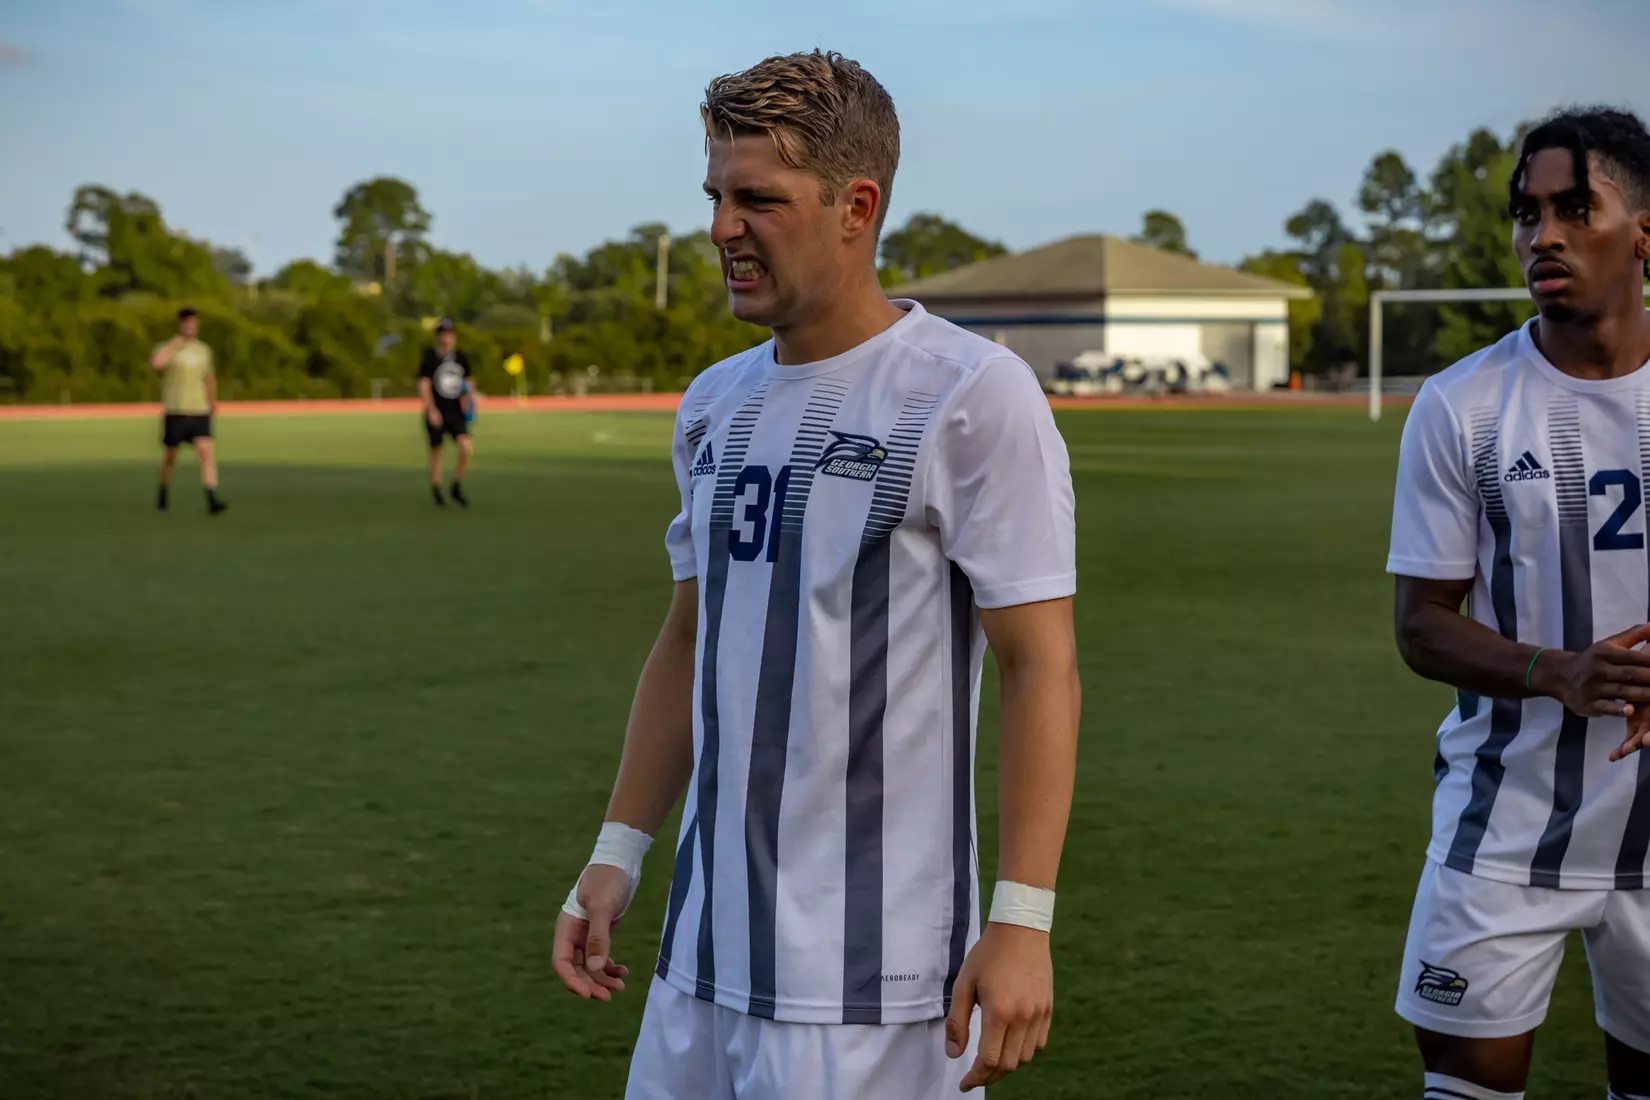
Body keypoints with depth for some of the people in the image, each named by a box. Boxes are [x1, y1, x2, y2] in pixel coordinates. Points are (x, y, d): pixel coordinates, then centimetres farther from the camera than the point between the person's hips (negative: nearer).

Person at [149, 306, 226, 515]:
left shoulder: (203, 350, 11)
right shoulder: (168, 348, -4)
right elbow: (156, 363, -28)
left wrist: (212, 402, 33)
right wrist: (175, 343, -21)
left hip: (200, 411, 3)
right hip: (175, 411, -3)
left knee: (206, 451, -15)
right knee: (171, 456, 9)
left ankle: (212, 500, -23)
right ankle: (163, 494, 33)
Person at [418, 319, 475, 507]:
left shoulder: (461, 358, 6)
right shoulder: (430, 357, -6)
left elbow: (467, 381, 20)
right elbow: (424, 385, -9)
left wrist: (468, 396, 0)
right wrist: (431, 410, -17)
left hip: (456, 412, 3)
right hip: (436, 414, -3)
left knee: (465, 447, -14)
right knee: (436, 451, 4)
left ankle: (457, 488, 3)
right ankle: (436, 493, 17)